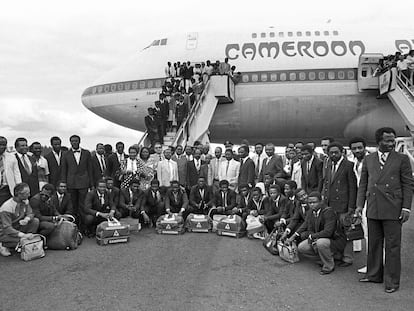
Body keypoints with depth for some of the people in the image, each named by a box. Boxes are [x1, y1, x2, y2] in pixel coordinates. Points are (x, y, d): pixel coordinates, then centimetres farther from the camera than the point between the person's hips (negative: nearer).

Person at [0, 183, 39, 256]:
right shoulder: (6, 208, -28)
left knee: (35, 221, -15)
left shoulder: (24, 201, -5)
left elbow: (30, 213, -2)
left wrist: (26, 219, -29)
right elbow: (7, 228, -33)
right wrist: (23, 235, -45)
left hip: (18, 227, 7)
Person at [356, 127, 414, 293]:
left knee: (392, 246, 3)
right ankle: (374, 275, 27)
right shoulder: (368, 159, 11)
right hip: (373, 209, 3)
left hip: (392, 210, -3)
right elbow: (363, 183, 13)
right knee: (374, 243, 12)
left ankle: (392, 281, 14)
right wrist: (360, 204, 6)